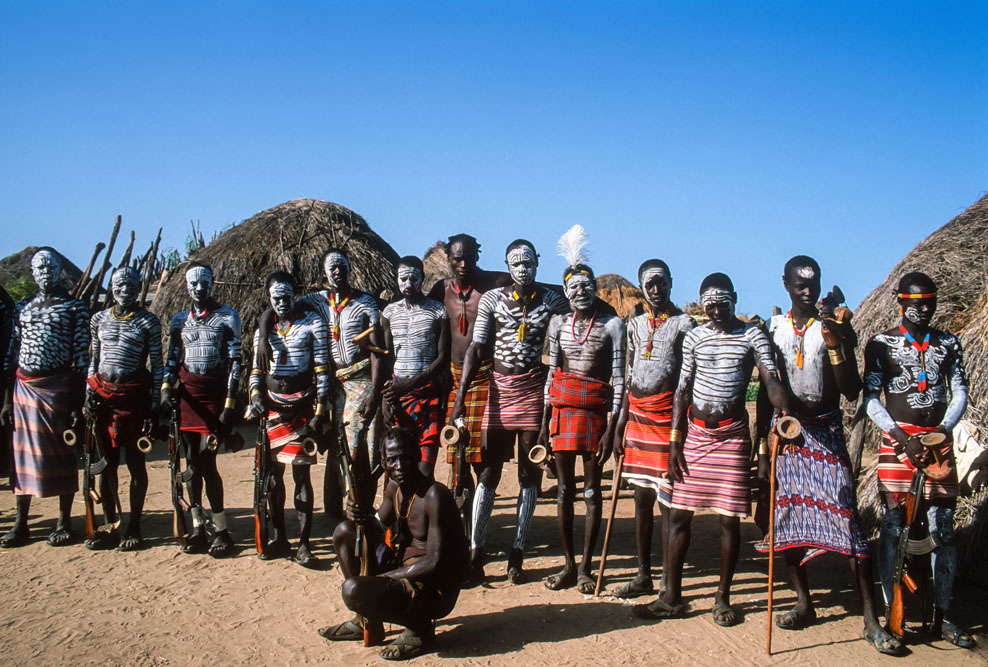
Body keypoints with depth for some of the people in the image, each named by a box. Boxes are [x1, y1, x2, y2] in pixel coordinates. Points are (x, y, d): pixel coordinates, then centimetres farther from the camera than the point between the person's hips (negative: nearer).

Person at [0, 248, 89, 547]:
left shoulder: (74, 307, 1)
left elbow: (82, 357, -3)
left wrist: (78, 402, -9)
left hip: (58, 386, -4)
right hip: (24, 386, 4)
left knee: (61, 452, 2)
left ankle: (64, 523, 11)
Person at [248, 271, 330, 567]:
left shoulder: (313, 323, 2)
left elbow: (322, 368, -2)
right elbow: (256, 369, 17)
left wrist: (319, 411, -9)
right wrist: (256, 394, -5)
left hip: (302, 405, -4)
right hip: (272, 406, 4)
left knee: (301, 473, -5)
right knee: (273, 472, 6)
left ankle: (304, 544, -2)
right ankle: (279, 538, 16)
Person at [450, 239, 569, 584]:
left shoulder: (553, 302, 3)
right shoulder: (492, 299, 3)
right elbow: (476, 348, 0)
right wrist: (461, 395, -9)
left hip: (535, 390, 0)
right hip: (500, 389, 0)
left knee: (529, 472, 5)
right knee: (488, 471, -1)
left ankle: (517, 552, 14)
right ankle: (475, 554, 4)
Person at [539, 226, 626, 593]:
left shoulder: (612, 324, -1)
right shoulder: (558, 323, 9)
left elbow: (618, 379, -3)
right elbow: (551, 374, 11)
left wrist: (611, 428, -9)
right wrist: (544, 424, 7)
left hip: (596, 410, -3)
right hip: (562, 409, 3)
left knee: (591, 488, 3)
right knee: (564, 487, 7)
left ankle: (585, 567, 10)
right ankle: (568, 564, 16)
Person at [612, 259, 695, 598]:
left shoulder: (684, 324, -2)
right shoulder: (635, 324, 14)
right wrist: (620, 426, 13)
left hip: (667, 417, -5)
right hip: (637, 415, 5)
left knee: (666, 500, -4)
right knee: (641, 497, 10)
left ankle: (669, 582, 4)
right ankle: (643, 575, 19)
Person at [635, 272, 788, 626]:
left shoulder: (752, 336, -1)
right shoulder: (694, 337, 6)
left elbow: (770, 379, -12)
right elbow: (682, 390, 7)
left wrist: (786, 412, -32)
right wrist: (675, 440, 1)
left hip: (733, 434, -2)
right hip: (696, 432, 2)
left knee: (729, 517, 1)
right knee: (679, 513, 2)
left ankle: (723, 597, 16)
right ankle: (671, 597, 11)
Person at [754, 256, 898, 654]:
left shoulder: (837, 329, 0)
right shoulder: (773, 329, 6)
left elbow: (852, 391, -7)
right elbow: (764, 392, 10)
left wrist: (834, 342, -18)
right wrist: (762, 448, 7)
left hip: (826, 432, -2)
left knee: (846, 516, -9)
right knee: (787, 515, 4)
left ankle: (871, 621, -4)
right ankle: (804, 603, 21)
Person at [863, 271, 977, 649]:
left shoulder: (948, 344, 11)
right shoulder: (881, 345, 2)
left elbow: (959, 393, 7)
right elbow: (871, 399, -3)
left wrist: (941, 430, -11)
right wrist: (901, 437, -15)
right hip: (897, 441, -3)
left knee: (943, 529, 3)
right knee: (892, 528, -5)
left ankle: (941, 616, 12)